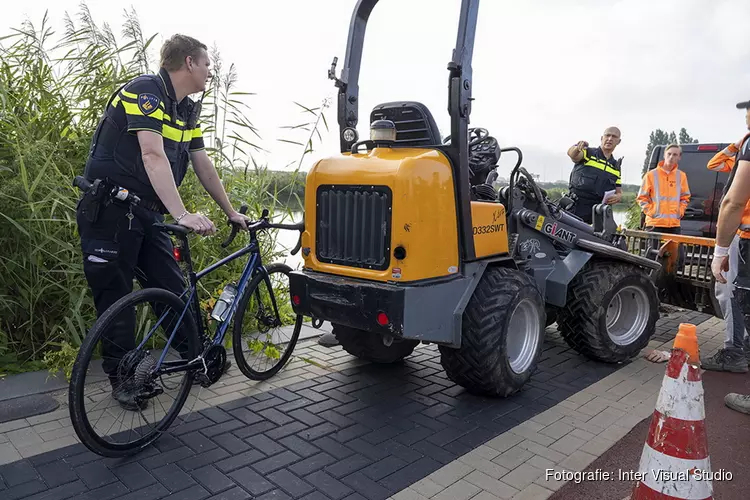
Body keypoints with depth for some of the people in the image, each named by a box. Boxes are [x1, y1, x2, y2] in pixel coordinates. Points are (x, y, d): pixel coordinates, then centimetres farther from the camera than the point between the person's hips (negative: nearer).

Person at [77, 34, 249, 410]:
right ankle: (122, 376, 15)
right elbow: (153, 156, -30)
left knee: (173, 287, 6)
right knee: (115, 295, 2)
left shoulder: (188, 110, 9)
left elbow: (203, 166, 13)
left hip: (147, 211, 7)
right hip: (109, 211, -7)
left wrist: (231, 213, 14)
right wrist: (182, 215, -39)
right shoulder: (145, 91, -17)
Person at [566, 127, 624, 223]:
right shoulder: (588, 153, 4)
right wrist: (577, 148, -44)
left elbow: (619, 192, 21)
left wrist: (617, 197, -5)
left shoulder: (616, 167, 19)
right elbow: (571, 154, -19)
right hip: (576, 207, -4)